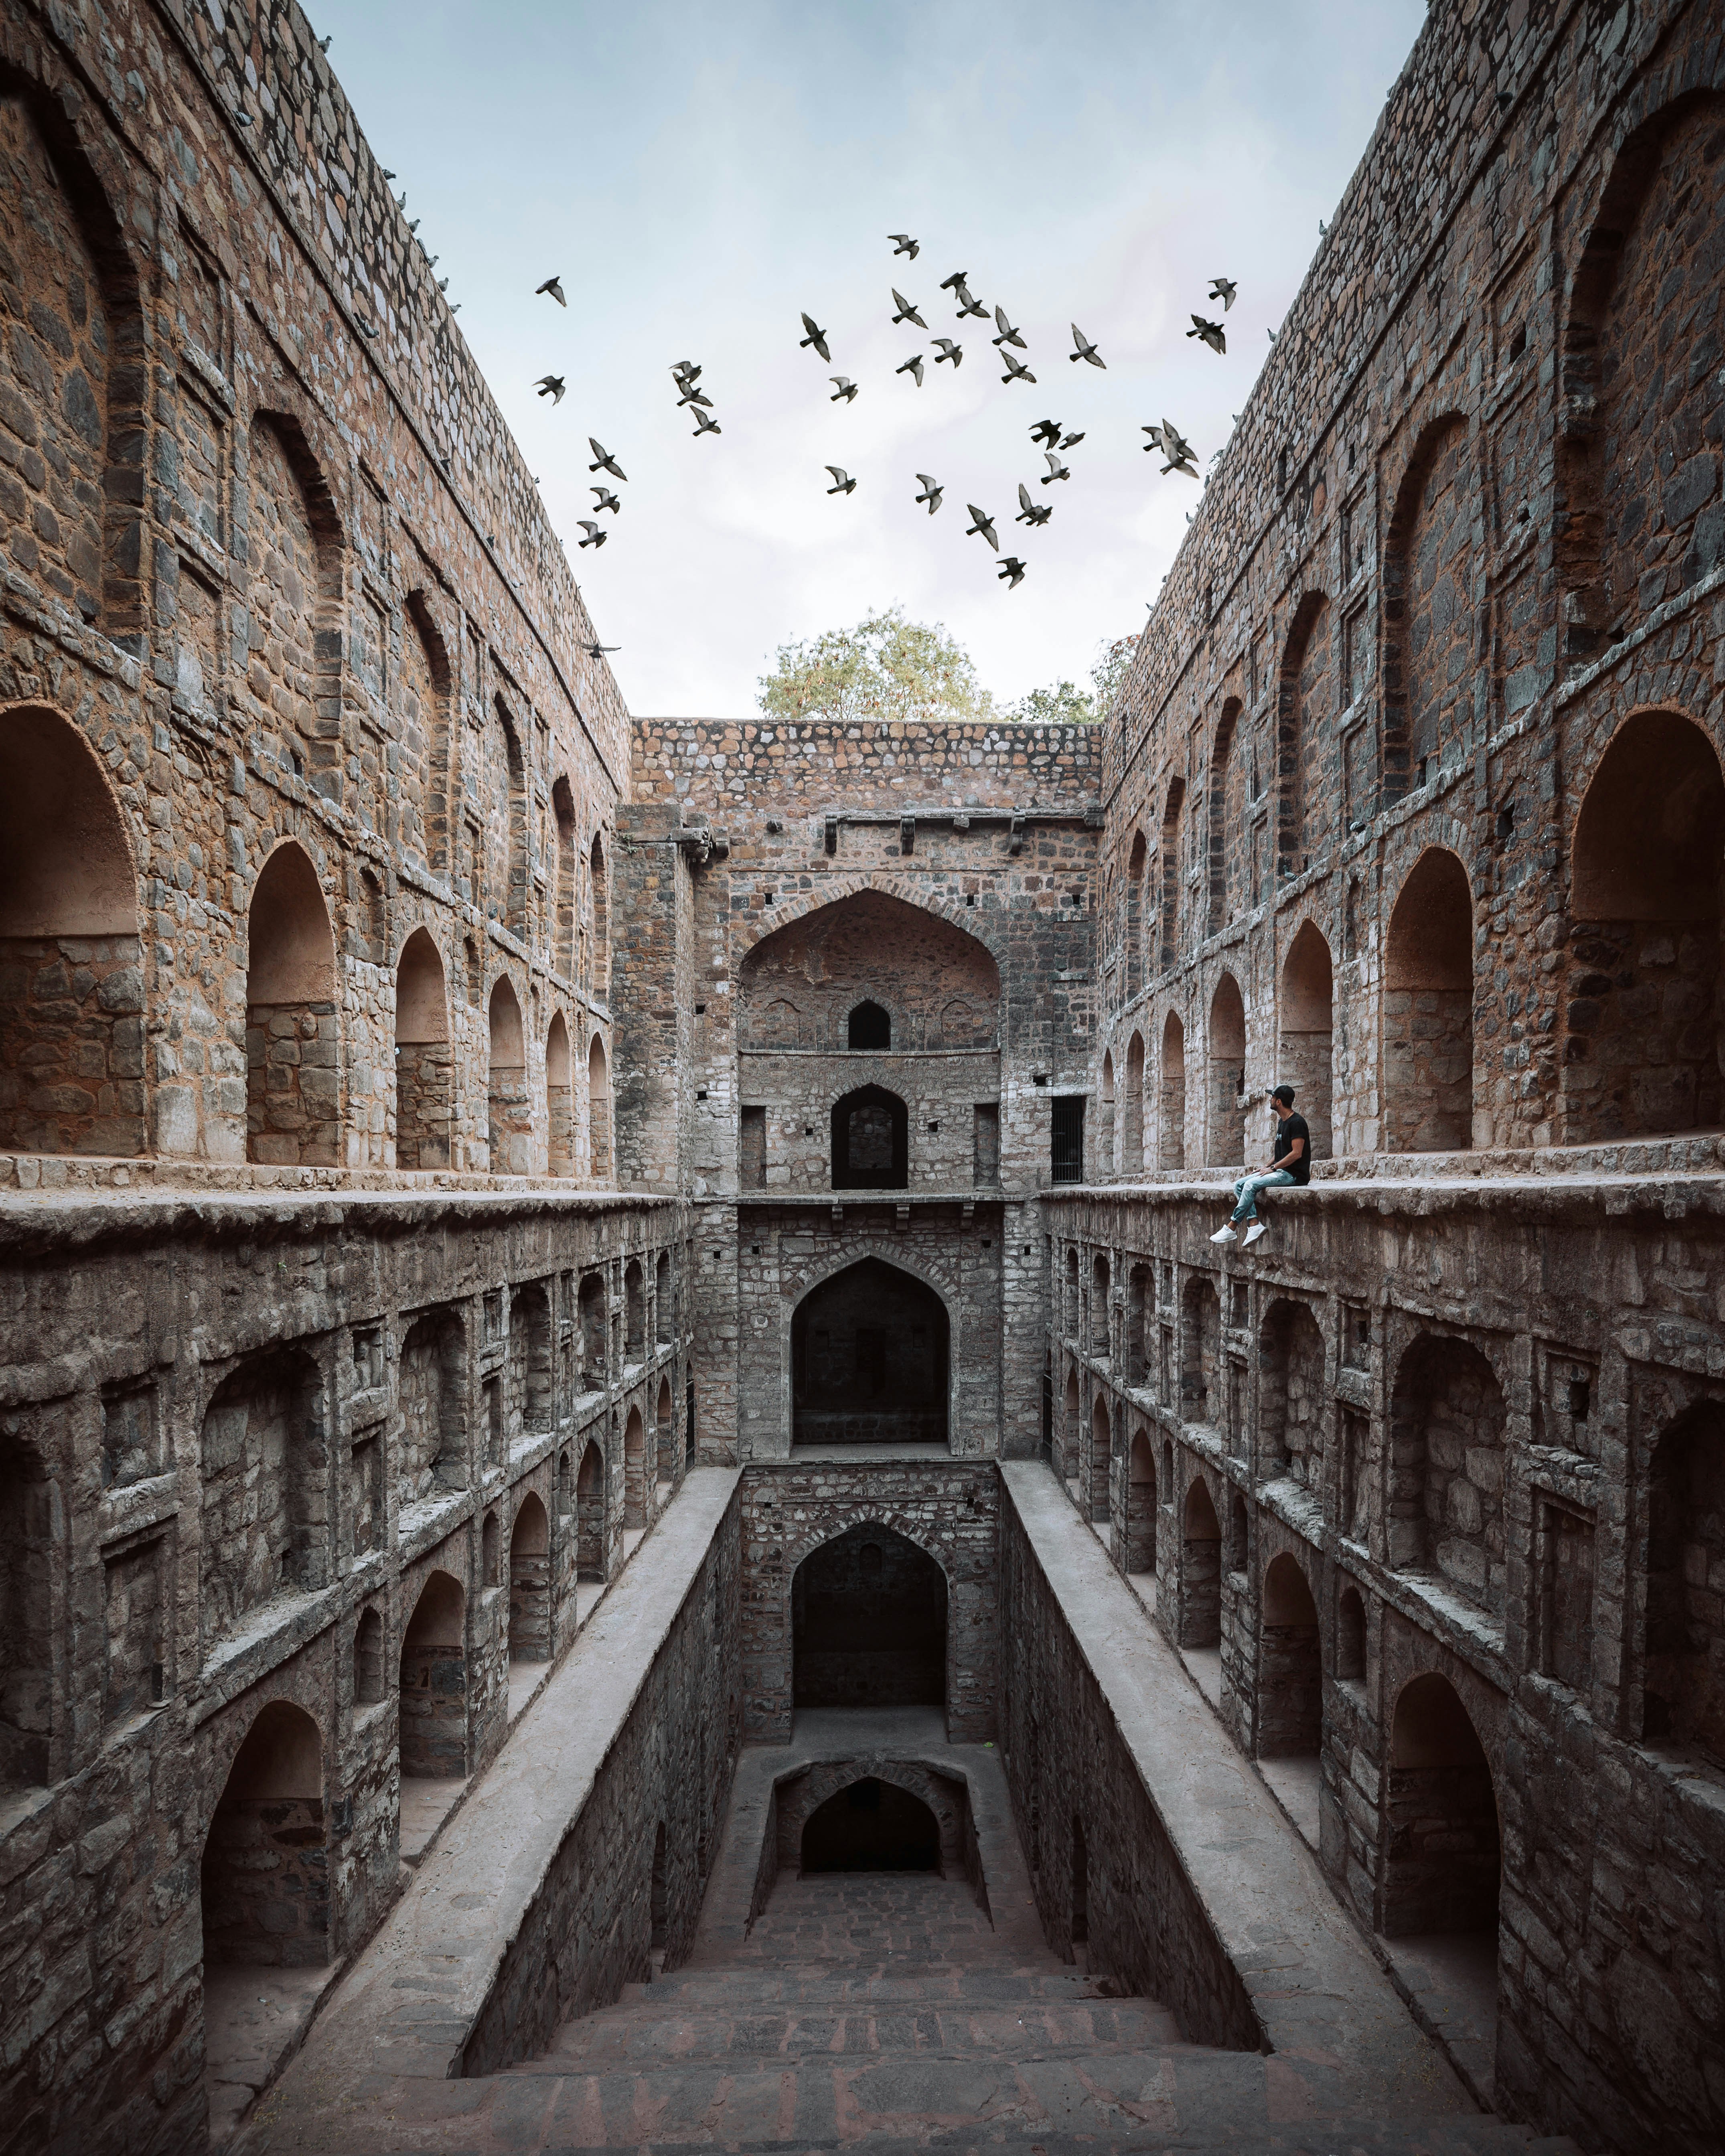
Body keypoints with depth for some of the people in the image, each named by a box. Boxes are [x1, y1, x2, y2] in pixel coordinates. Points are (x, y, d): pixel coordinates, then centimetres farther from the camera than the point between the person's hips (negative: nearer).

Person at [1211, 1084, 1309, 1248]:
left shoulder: (1296, 1122, -13)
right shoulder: (1282, 1122, 18)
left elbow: (1296, 1153, -19)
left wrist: (1273, 1168, -16)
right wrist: (1268, 1167, 8)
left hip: (1295, 1174, -10)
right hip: (1281, 1172, 10)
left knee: (1251, 1185, -25)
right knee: (1240, 1185, -4)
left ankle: (1230, 1229, -21)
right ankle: (1254, 1224, -19)